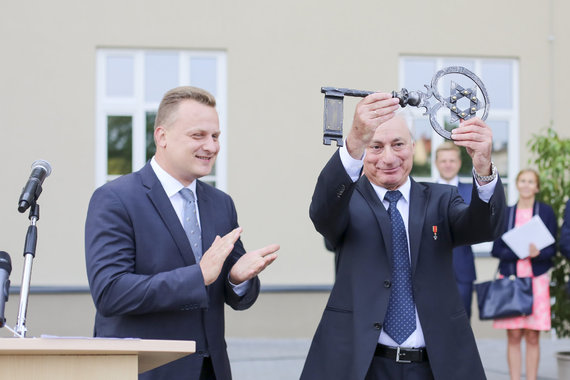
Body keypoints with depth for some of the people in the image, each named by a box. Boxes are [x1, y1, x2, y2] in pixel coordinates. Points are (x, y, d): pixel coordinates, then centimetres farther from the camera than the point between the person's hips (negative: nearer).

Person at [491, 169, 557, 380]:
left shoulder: (546, 212, 6)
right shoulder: (505, 213, 10)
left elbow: (552, 249, 3)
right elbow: (496, 249, 5)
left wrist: (537, 252, -19)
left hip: (536, 279, -1)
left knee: (532, 337, -1)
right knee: (513, 336, -1)